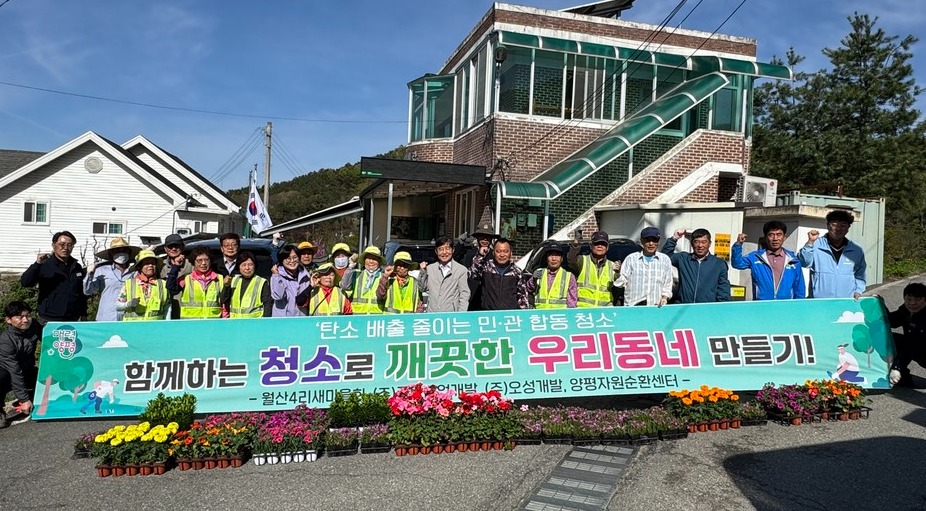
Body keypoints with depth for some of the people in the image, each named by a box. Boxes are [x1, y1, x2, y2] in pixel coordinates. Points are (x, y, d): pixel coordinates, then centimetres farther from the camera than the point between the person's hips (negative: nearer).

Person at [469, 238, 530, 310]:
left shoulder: (516, 271, 8)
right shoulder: (486, 267, 6)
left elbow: (523, 295, 12)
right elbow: (471, 274, -11)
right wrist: (480, 255, -13)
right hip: (488, 313, -1)